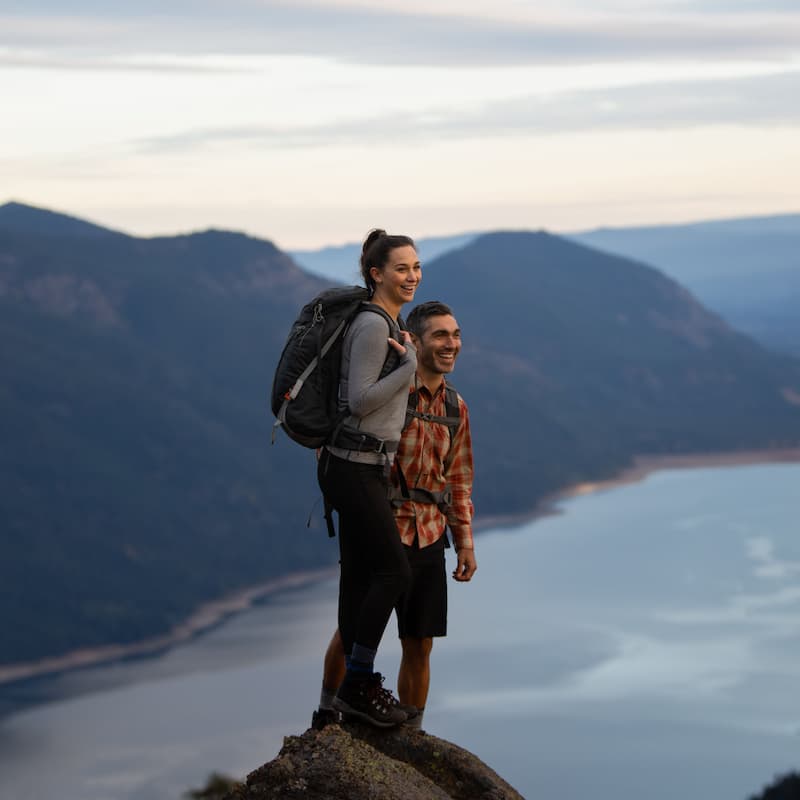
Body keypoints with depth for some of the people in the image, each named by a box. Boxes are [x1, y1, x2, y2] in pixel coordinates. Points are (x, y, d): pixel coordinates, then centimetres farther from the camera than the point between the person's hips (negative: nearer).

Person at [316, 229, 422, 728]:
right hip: (356, 466, -9)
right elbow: (359, 401, -19)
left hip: (370, 465, 9)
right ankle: (357, 685, -1)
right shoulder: (373, 326, -15)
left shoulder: (389, 325, 16)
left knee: (361, 575, 10)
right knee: (394, 573, -8)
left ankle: (358, 686, 13)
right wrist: (410, 364, -16)